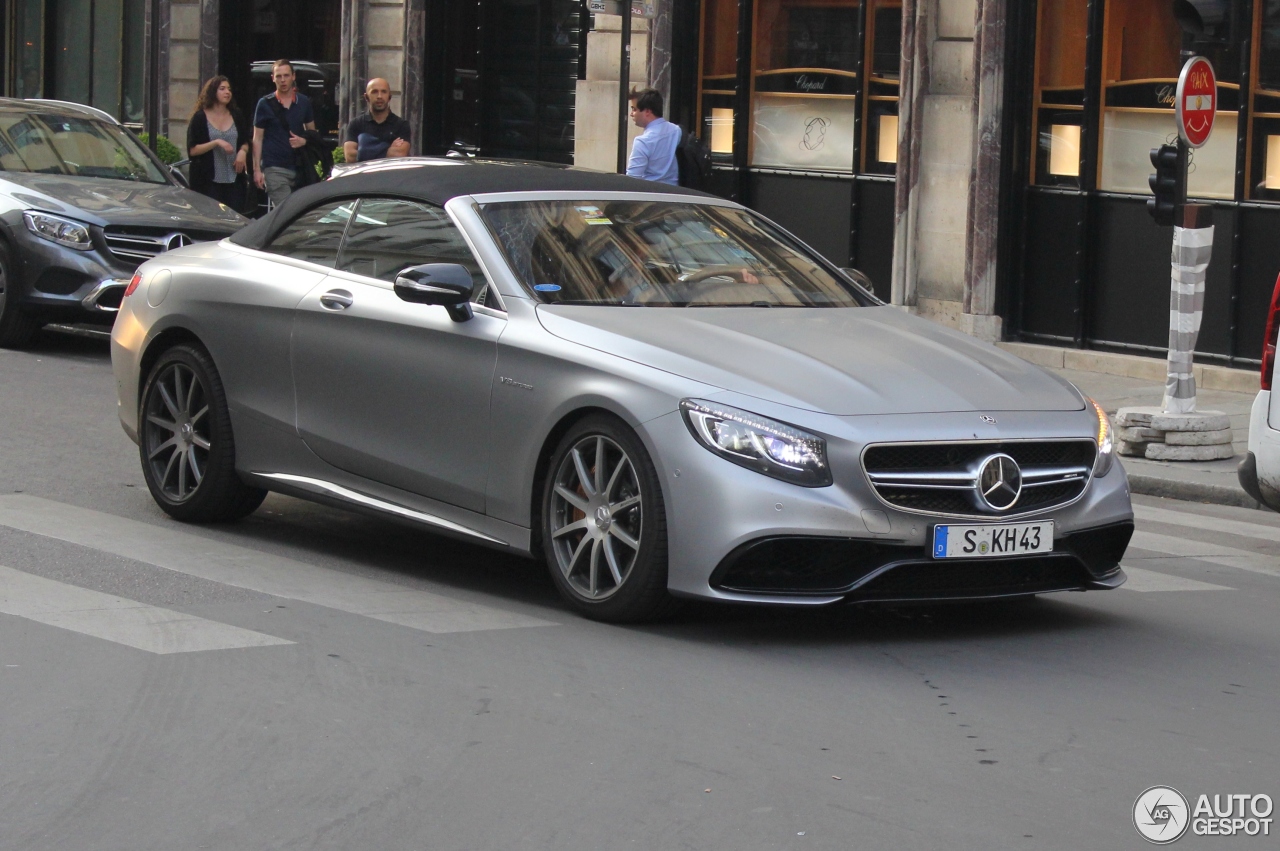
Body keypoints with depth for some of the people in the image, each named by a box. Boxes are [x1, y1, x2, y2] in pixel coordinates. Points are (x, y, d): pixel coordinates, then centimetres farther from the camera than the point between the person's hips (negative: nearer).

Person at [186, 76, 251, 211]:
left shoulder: (236, 117, 13)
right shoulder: (200, 118, 0)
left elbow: (245, 143, 21)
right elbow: (192, 150, -5)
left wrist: (242, 152, -2)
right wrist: (216, 143, -16)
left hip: (234, 179, 4)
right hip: (209, 181, -4)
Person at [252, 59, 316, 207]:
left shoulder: (303, 102, 10)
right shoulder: (265, 104, 2)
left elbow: (312, 132, 19)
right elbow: (257, 139, 3)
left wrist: (304, 140, -5)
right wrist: (257, 169, -4)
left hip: (299, 166, 4)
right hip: (274, 168, -4)